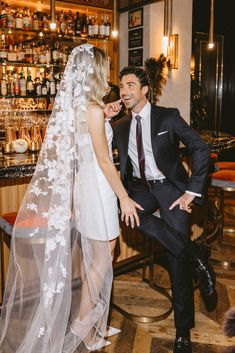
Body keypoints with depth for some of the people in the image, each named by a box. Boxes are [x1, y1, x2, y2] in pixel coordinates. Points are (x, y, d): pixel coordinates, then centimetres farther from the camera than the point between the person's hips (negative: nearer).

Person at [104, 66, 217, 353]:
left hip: (170, 187, -4)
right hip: (141, 188, 4)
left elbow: (200, 149, -9)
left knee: (178, 259, -7)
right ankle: (195, 254, -14)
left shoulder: (168, 116, -6)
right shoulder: (120, 126, 8)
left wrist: (192, 191, -15)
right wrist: (103, 119, -6)